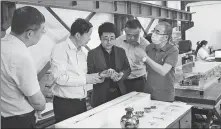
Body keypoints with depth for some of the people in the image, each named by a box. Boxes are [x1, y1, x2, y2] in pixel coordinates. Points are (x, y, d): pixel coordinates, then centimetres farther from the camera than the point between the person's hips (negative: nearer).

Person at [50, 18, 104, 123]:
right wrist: (85, 79, -19)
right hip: (65, 104, -7)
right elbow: (59, 77, -22)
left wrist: (93, 78, -1)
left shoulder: (81, 52, 11)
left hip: (81, 102, 7)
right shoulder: (60, 49, -13)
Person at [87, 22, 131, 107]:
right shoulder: (92, 54, -4)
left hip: (119, 94, 3)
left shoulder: (121, 51, 7)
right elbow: (89, 74, -6)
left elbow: (128, 69, 11)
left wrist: (121, 74, -11)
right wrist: (101, 75, -24)